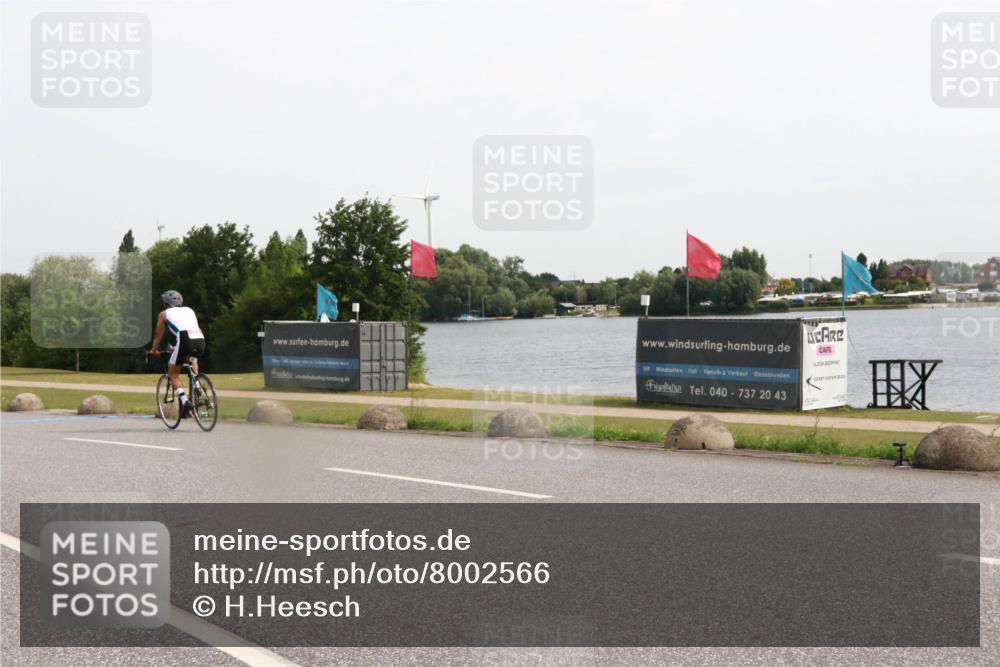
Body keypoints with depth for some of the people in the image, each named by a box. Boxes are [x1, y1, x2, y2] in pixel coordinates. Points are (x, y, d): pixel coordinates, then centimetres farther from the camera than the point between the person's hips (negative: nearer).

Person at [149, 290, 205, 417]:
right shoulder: (189, 310, 32)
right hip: (200, 339, 4)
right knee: (193, 360, 37)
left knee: (173, 373, 14)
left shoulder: (164, 313, 23)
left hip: (185, 339, -4)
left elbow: (158, 335, 31)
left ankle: (184, 401, -5)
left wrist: (154, 351, 48)